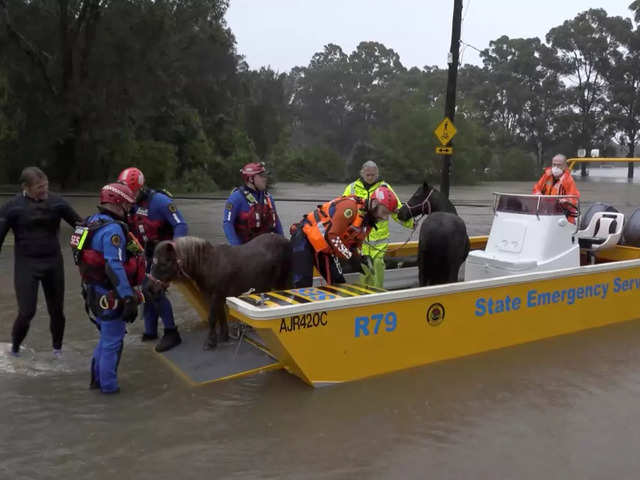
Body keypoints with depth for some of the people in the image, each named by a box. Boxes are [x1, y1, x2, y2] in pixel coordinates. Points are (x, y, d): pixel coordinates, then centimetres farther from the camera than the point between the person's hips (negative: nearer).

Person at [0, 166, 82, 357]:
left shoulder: (57, 202, -3)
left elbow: (80, 224, 4)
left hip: (53, 263, 2)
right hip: (26, 265, -2)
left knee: (57, 311, 10)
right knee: (26, 312, -5)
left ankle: (57, 348, 32)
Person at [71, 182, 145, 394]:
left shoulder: (91, 222, 9)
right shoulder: (112, 229, -22)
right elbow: (115, 267, -29)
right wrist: (129, 298, -28)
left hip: (93, 291, 9)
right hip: (110, 296, -9)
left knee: (107, 336, 24)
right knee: (112, 341, 6)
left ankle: (97, 377, 34)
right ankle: (108, 385, 18)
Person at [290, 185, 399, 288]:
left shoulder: (368, 222, 6)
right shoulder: (350, 206, -24)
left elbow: (353, 244, 12)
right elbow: (332, 236, -27)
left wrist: (358, 258, -7)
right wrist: (350, 256, -22)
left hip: (324, 248, 9)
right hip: (305, 237, -9)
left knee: (338, 282, 6)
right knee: (303, 285, -17)